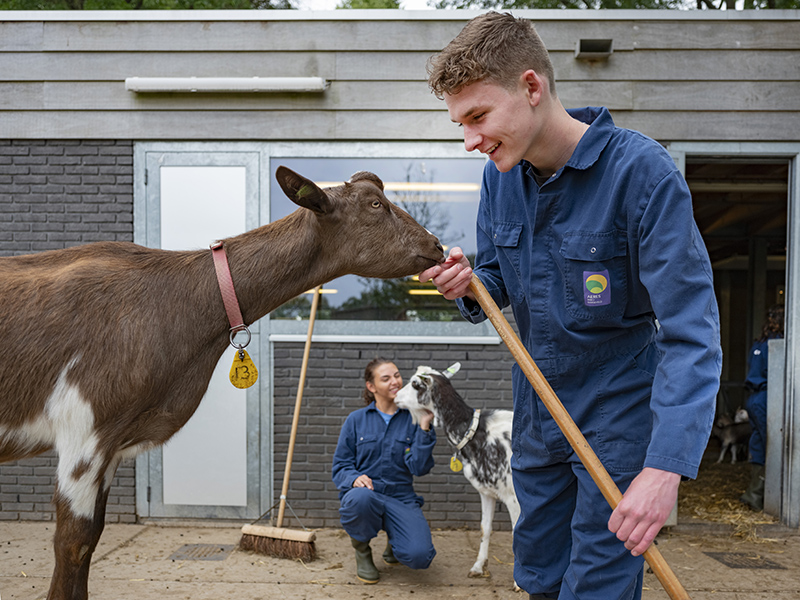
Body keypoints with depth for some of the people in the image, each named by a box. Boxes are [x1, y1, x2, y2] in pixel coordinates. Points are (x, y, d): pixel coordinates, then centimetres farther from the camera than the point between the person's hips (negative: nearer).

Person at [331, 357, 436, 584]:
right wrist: (355, 478, -17)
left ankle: (394, 543, 16)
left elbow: (419, 467, -5)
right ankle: (362, 550, -4)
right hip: (364, 495, -1)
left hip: (401, 499, 1)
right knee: (360, 497, -39)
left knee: (419, 555, -24)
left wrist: (424, 428, -14)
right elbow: (340, 465, 5)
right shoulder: (356, 420, 5)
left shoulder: (412, 419, 5)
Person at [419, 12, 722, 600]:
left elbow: (691, 331, -25)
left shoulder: (640, 169, -22)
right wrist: (469, 286, -15)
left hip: (617, 419, -6)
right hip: (535, 417, 6)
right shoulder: (501, 175, -1)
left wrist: (665, 467, -34)